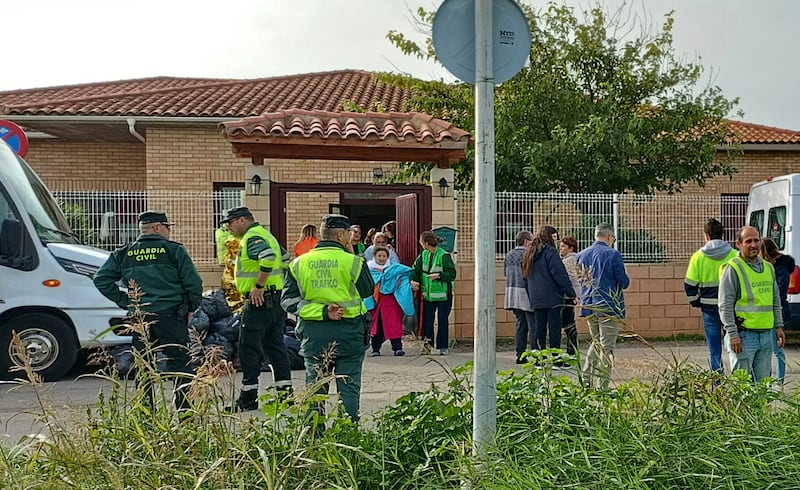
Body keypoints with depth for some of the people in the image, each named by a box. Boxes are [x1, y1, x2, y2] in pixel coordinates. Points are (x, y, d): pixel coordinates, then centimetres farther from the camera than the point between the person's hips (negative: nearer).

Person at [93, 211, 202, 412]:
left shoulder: (123, 254, 10)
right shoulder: (174, 250, -2)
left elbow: (101, 280, 7)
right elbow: (193, 282, -6)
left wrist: (125, 302, 8)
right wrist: (192, 307, 8)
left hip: (139, 318, 4)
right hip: (170, 315, -4)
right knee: (180, 365, 2)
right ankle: (185, 411, 1)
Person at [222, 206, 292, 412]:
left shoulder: (252, 238, -13)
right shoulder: (265, 234, 18)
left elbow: (269, 257, -31)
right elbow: (285, 260, 24)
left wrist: (259, 286, -25)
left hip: (260, 300, -10)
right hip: (276, 300, 10)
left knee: (248, 348, -2)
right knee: (275, 345, 12)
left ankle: (248, 397, 2)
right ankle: (286, 392, 15)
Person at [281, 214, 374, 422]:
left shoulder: (299, 263, 1)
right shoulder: (352, 262, -8)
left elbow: (288, 300, -3)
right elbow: (368, 290, 7)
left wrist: (321, 311, -9)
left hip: (314, 333, 3)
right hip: (349, 332, -2)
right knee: (348, 387, 7)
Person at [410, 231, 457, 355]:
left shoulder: (444, 256, -14)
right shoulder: (423, 255, 4)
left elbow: (452, 274, -14)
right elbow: (415, 269, 10)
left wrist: (439, 276, -25)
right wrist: (413, 280, -8)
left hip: (443, 294, -5)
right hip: (428, 294, 5)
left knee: (443, 321, 4)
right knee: (427, 320, 7)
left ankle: (443, 347, 13)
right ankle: (427, 344, 17)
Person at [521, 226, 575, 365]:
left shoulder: (529, 253, 15)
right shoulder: (549, 251, -10)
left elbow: (526, 277, 19)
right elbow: (560, 274, -14)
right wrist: (571, 293, -10)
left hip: (536, 299, 7)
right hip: (552, 297, -7)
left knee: (539, 328, 9)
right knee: (554, 327, -3)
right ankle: (556, 361, -1)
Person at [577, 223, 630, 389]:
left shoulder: (582, 255, 7)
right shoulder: (613, 255, -12)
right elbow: (624, 283, -9)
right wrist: (625, 277, 12)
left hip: (588, 306, 6)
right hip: (608, 306, -6)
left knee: (596, 342, 20)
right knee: (606, 347, 0)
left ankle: (586, 380, 12)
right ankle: (602, 386, 1)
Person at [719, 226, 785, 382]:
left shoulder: (768, 267, 14)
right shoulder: (732, 268, -8)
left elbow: (776, 300, 21)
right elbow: (725, 306, -12)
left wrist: (779, 326, 14)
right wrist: (732, 334, -17)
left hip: (767, 334, 7)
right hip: (743, 335, -7)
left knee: (763, 380, 12)